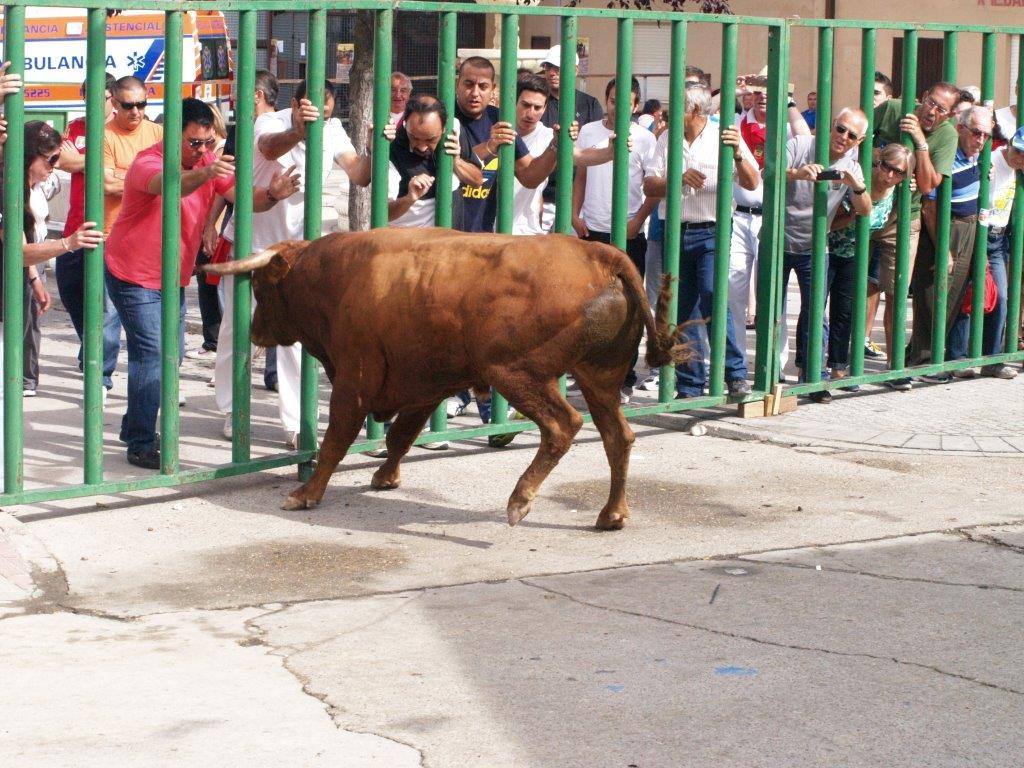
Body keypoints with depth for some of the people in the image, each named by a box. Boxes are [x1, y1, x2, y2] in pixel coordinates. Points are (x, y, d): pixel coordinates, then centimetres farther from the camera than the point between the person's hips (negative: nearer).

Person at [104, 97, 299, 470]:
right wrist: (206, 173, -66)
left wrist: (271, 195, -37)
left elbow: (242, 196, -15)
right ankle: (141, 444, -11)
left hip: (173, 279, 8)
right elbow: (170, 185, -46)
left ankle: (135, 426, 32)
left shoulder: (209, 162, -3)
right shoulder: (148, 163, -23)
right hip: (134, 275, -8)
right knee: (151, 353, -16)